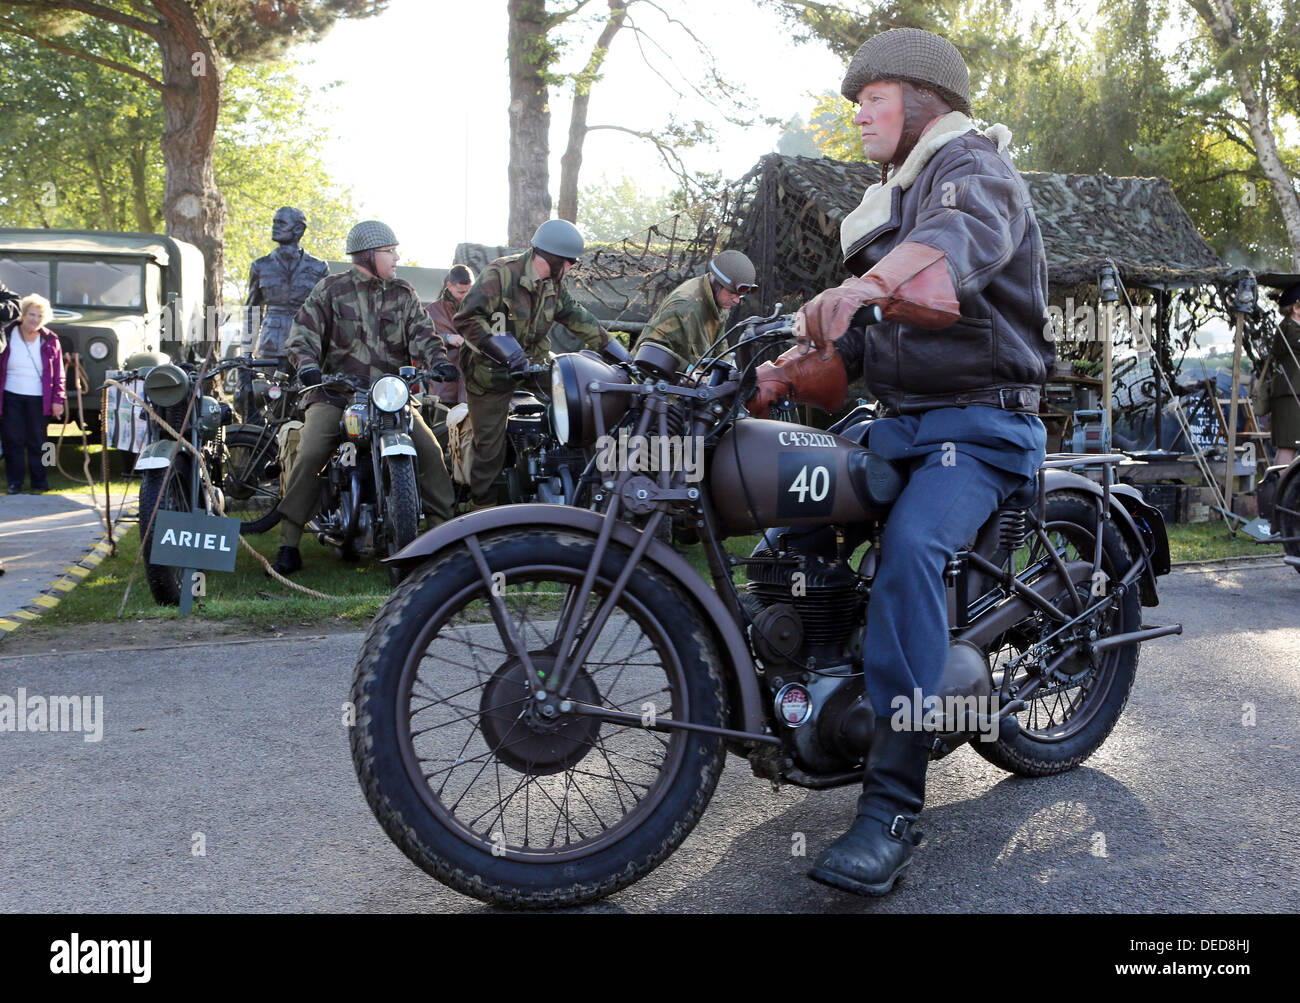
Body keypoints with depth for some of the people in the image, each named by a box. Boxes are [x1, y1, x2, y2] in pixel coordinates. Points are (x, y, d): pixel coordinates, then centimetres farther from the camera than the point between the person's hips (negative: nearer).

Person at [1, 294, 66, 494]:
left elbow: (58, 374, 5)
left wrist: (57, 399, -2)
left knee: (38, 441, 4)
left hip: (39, 398, 0)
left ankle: (39, 480, 15)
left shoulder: (50, 341, 3)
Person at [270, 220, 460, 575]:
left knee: (429, 450, -15)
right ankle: (288, 544, -11)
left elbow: (421, 333, 3)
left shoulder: (403, 294, 13)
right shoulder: (330, 289, 5)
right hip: (335, 392, -2)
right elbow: (303, 333, -2)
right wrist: (308, 365, -23)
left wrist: (438, 360, -19)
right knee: (310, 455, -21)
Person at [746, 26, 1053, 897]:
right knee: (784, 536, -3)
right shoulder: (886, 210, 24)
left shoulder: (973, 165, -4)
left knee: (910, 548, -33)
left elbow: (959, 235, -32)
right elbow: (846, 355, 20)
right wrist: (782, 377, -1)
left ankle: (893, 808, -34)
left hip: (982, 423, -9)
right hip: (900, 425, 9)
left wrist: (864, 284, -52)